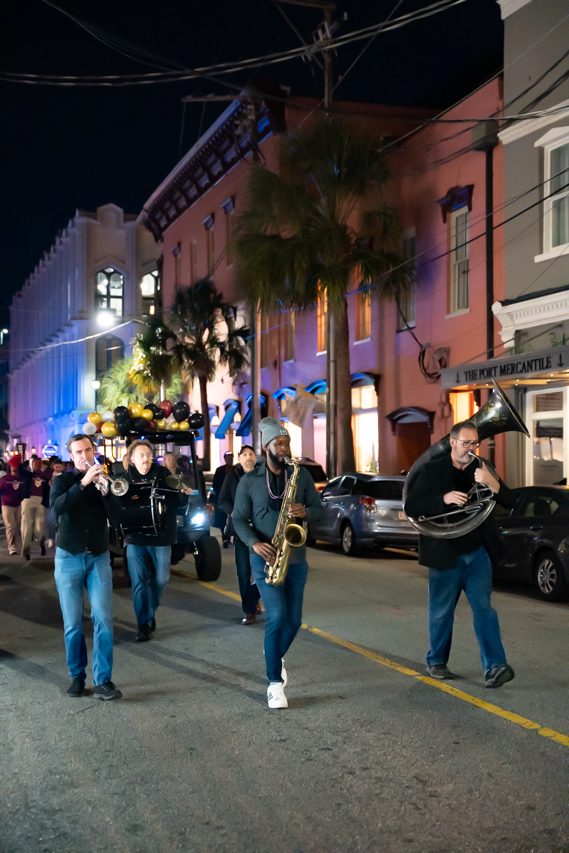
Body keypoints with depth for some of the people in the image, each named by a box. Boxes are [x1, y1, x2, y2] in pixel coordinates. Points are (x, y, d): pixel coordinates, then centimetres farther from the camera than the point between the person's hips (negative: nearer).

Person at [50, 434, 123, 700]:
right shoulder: (62, 481, 4)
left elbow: (116, 518, -4)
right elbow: (57, 507, -18)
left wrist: (104, 489, -18)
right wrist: (84, 483, -26)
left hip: (98, 558, 1)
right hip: (68, 558, 0)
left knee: (103, 618, -9)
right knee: (72, 622, 2)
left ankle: (103, 680, -6)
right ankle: (77, 676, 16)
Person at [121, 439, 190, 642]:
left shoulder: (163, 474, -2)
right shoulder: (126, 479, -2)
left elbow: (178, 502, 2)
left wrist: (185, 494, -20)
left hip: (162, 536, 1)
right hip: (135, 538, -1)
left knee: (160, 580, 9)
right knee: (139, 583, 0)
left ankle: (150, 612, 34)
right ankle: (144, 624, 12)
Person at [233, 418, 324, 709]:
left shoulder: (302, 475, 4)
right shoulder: (249, 481, -1)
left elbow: (319, 509, 6)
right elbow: (239, 518, 1)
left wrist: (305, 511, -17)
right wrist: (254, 543, -16)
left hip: (295, 559, 3)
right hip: (265, 558, -3)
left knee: (293, 620, 9)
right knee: (276, 615, -16)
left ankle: (275, 654, 41)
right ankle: (275, 684, -7)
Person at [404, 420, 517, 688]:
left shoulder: (481, 470, 7)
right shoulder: (431, 470, -2)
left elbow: (511, 502, 1)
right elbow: (410, 507, -8)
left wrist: (493, 484, -20)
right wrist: (444, 499, -23)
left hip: (477, 553, 2)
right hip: (444, 554, -2)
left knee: (483, 608, -5)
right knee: (441, 612, 9)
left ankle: (494, 667, -9)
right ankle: (436, 662, 26)